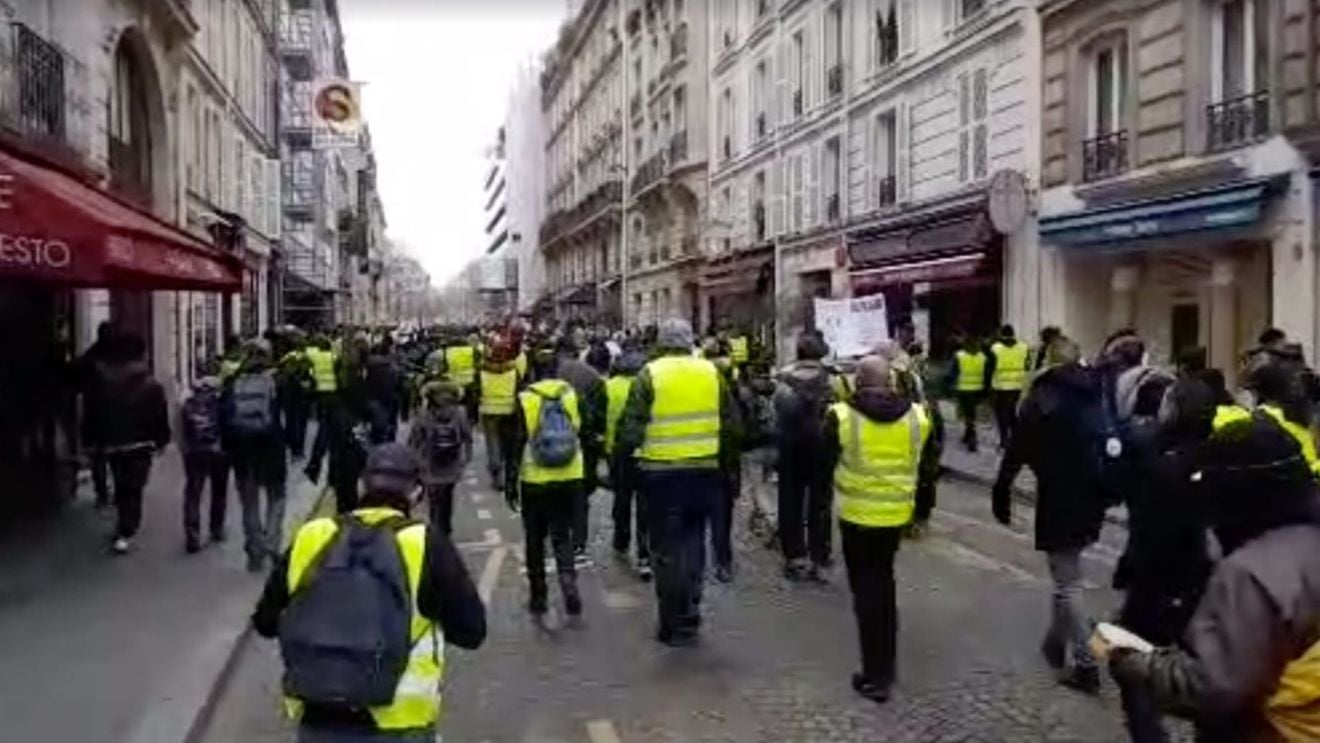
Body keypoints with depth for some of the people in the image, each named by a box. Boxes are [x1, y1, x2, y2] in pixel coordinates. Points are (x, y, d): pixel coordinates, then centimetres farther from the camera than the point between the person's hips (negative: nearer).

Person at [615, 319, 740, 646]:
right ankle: (690, 619, 21)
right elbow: (731, 424, 7)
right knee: (694, 542, 17)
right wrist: (727, 462, 18)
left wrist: (621, 457, 4)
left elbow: (631, 426, -11)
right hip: (704, 471, 3)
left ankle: (673, 625, 14)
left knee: (666, 549, 8)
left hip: (662, 472, -3)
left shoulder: (650, 374, -7)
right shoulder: (711, 372, 3)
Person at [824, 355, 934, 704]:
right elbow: (924, 463, 8)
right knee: (884, 580, 22)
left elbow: (825, 462, -2)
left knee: (866, 587, 7)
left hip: (857, 514, -4)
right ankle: (887, 663, 32)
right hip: (897, 513, 4)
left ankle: (876, 676, 7)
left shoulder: (842, 416, -14)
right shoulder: (917, 416, -5)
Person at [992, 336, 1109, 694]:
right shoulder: (1098, 394, 6)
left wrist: (1001, 493, -3)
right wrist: (1106, 492, 14)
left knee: (1068, 583, 2)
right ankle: (1056, 643, 31)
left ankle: (1086, 665, 4)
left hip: (1060, 500, -6)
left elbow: (1018, 449, -11)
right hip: (1092, 498, 6)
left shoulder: (1042, 396, -10)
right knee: (1066, 575, 21)